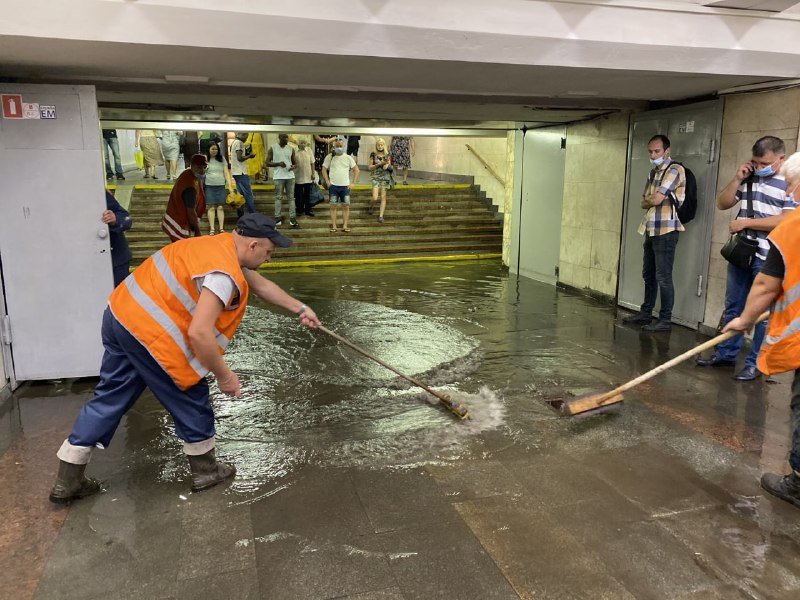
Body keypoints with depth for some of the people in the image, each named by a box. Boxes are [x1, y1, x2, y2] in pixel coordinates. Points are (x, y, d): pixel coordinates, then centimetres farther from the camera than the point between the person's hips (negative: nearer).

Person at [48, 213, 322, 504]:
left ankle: (68, 481, 28)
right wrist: (223, 375, -15)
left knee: (110, 397, 18)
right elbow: (199, 332, -28)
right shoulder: (225, 274, -21)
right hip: (148, 333, -9)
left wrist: (300, 308, 26)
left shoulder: (223, 245, 10)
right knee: (191, 400, 10)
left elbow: (261, 284, 22)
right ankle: (205, 470, 29)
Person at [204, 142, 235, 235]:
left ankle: (221, 228, 3)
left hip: (221, 186, 2)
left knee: (220, 207, 1)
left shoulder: (222, 159, 8)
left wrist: (230, 186, -1)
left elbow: (226, 173, 6)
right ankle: (212, 229, -2)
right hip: (209, 186, -2)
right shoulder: (205, 159, 3)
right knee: (211, 207, -3)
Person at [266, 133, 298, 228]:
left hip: (290, 176, 2)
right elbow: (268, 163, 1)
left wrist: (294, 166, -10)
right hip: (278, 176, -2)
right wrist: (278, 164, -15)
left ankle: (292, 217, 3)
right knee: (278, 197, 1)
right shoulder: (272, 148, 1)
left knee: (291, 197, 2)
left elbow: (295, 162, 15)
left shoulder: (291, 149, 9)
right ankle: (278, 217, 6)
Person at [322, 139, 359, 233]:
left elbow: (356, 170, 8)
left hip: (345, 186, 1)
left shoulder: (348, 158, 5)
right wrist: (327, 181, -5)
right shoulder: (329, 157, 3)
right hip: (333, 186, -1)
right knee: (333, 206, 1)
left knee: (346, 206, 0)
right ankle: (333, 226, 5)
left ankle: (345, 226, 6)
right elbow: (324, 170, 5)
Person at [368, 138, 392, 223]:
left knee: (383, 197, 0)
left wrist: (386, 164, -23)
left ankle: (381, 216, 5)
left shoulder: (387, 155, 2)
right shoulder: (373, 155, 0)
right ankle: (371, 207, 24)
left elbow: (386, 167, 0)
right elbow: (370, 167, -2)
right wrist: (379, 164, -14)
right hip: (376, 177, -1)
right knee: (375, 198, -10)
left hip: (385, 177, 1)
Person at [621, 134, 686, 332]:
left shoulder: (674, 170, -9)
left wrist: (648, 200, 4)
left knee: (663, 277, -6)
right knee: (648, 274, 14)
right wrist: (652, 201, -7)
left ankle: (665, 320, 0)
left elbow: (656, 199, -17)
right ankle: (646, 313, 24)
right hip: (651, 230, 9)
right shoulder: (653, 173, 18)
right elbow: (643, 203, 13)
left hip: (666, 231, -8)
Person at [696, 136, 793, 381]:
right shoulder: (748, 178, 12)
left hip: (768, 258, -6)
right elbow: (722, 204, 12)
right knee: (733, 306, 13)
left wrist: (746, 222, -14)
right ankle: (726, 353, 24)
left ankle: (756, 363, 11)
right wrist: (737, 179, -1)